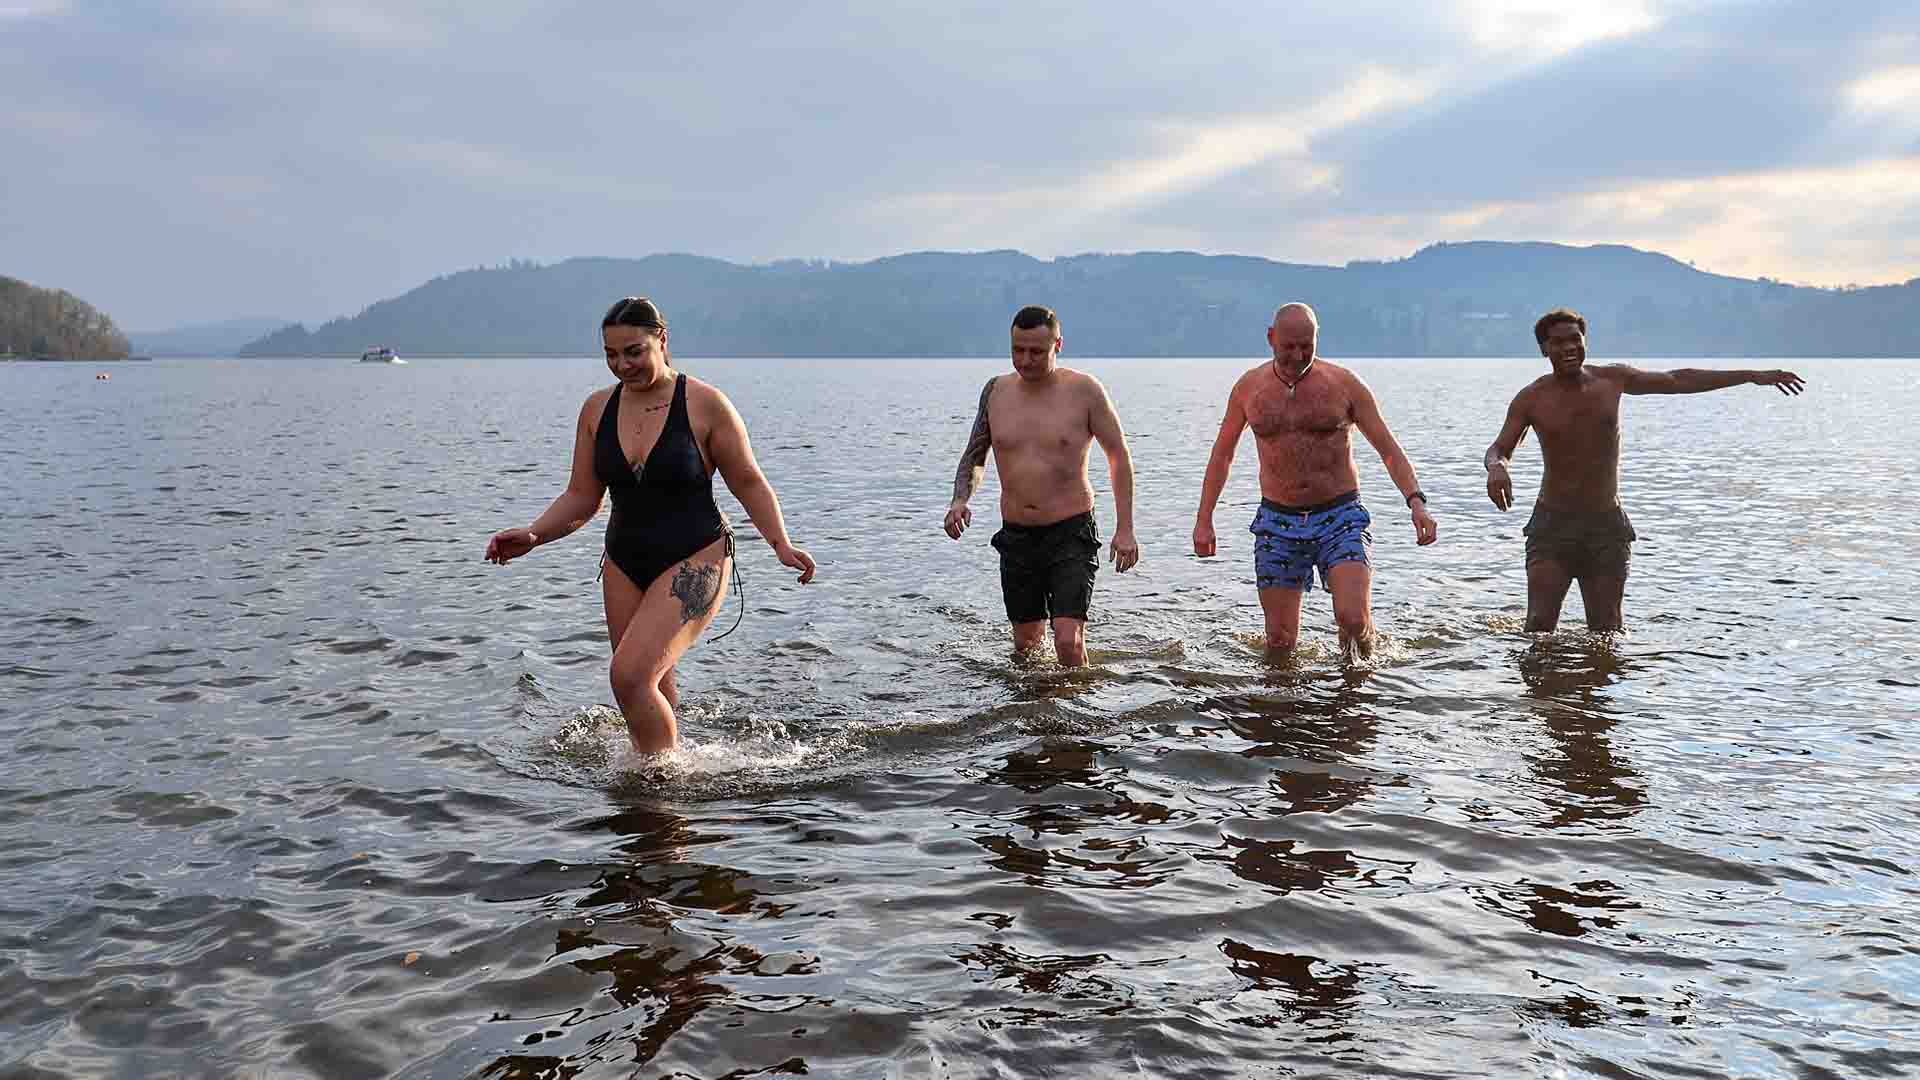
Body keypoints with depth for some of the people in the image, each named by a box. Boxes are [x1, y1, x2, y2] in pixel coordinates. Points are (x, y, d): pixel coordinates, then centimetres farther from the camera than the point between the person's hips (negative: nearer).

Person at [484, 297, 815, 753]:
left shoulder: (705, 405, -8)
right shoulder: (597, 408, 5)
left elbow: (749, 483, -2)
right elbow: (581, 497, 9)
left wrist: (782, 545, -15)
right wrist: (533, 535, -8)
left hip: (694, 560, -5)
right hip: (625, 565, 6)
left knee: (629, 676, -19)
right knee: (655, 690, 10)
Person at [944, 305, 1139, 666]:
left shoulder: (1084, 390, -6)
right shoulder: (996, 390, 4)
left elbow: (1119, 457, 1)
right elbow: (975, 455, 16)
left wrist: (1124, 529, -4)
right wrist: (960, 499, -4)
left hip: (1071, 534, -4)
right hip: (1016, 537, 4)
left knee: (1068, 641, -16)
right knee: (1026, 643, 13)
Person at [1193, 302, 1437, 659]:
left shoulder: (1344, 384, -2)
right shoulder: (1249, 388, 4)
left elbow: (1390, 450, 0)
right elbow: (1222, 456, 16)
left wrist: (1416, 502, -15)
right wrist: (1204, 520, 12)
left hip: (1340, 518, -2)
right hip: (1277, 522, 2)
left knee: (1354, 619, -20)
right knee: (1280, 642, 1)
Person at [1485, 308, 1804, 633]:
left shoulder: (1612, 379, 3)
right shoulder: (1531, 399, -4)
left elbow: (1678, 380, 12)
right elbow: (1499, 449, 0)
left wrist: (1753, 376, 15)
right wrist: (1496, 468, -27)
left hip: (1607, 524, 2)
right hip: (1552, 522, -2)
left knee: (1607, 630, 3)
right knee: (1539, 624, -13)